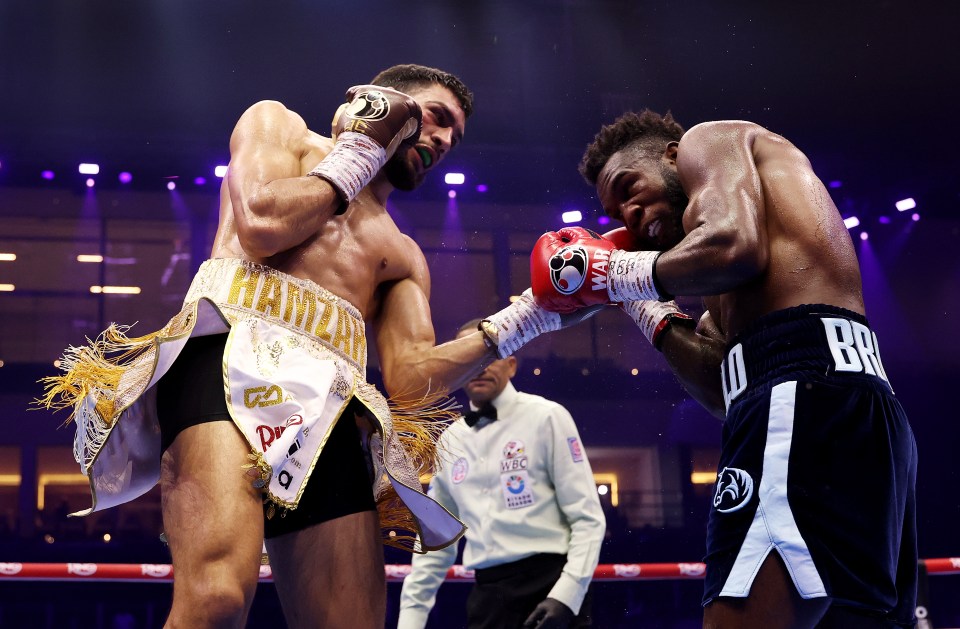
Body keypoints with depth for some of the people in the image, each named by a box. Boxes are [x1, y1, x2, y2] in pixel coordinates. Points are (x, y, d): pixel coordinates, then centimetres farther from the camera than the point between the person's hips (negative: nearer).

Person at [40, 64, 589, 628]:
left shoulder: (404, 257, 34)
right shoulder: (278, 124, 24)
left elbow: (411, 381, 15)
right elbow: (262, 226, 0)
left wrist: (520, 323, 4)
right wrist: (360, 153, 15)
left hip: (329, 410, 6)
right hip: (230, 355, -6)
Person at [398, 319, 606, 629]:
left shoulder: (546, 417, -1)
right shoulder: (450, 441, 13)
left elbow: (588, 517, -6)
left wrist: (564, 596, -17)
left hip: (550, 587, -4)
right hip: (487, 597, 5)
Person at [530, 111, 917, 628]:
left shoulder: (710, 141, 12)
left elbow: (734, 246, -10)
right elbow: (720, 386, 22)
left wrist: (617, 274, 4)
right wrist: (643, 304, 27)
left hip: (804, 396, -10)